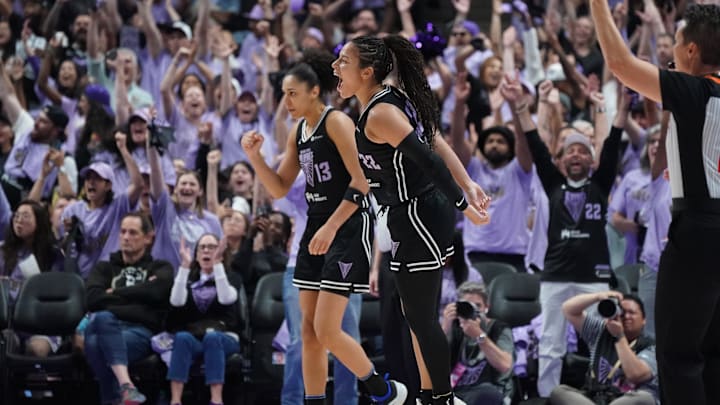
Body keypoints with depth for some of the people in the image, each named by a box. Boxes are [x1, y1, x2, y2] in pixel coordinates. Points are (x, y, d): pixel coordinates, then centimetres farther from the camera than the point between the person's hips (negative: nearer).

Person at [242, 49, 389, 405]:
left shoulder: (336, 122, -13)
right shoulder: (298, 132, 12)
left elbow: (362, 181, -19)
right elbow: (279, 189, 16)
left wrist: (331, 227, -24)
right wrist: (254, 156, 0)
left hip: (348, 228, -9)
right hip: (317, 227, 9)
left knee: (326, 330, -12)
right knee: (309, 329, 5)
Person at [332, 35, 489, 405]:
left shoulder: (379, 114, -21)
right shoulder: (395, 100, 9)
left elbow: (428, 160, -24)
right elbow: (436, 143, 9)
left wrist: (463, 205, -21)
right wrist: (468, 186, 7)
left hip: (417, 220, -10)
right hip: (426, 214, 10)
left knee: (421, 319, 0)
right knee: (420, 315, 19)